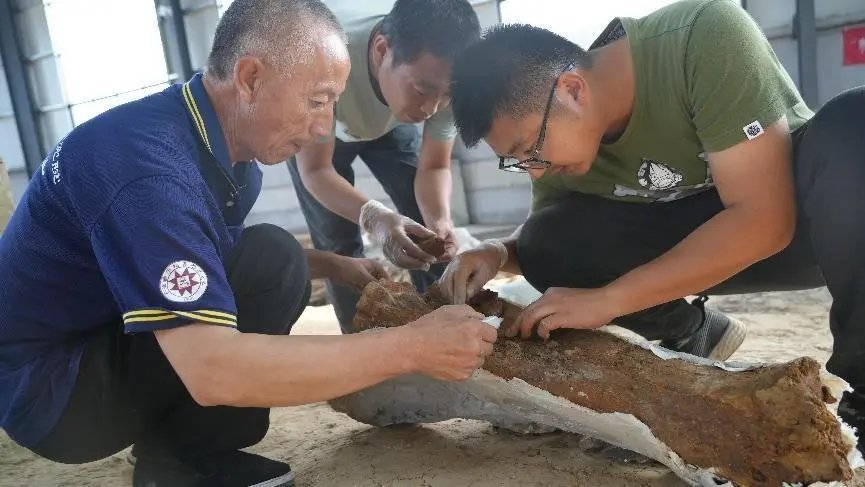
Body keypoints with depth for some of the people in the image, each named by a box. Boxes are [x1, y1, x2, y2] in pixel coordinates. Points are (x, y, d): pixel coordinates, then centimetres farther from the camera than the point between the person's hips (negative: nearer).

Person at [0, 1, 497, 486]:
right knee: (272, 261, -23)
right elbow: (212, 370, -38)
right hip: (46, 386, -9)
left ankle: (179, 441, 3)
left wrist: (331, 265, 1)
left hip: (116, 341, 9)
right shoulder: (148, 164, -31)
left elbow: (218, 257, 16)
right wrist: (410, 348, -32)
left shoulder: (228, 148, -2)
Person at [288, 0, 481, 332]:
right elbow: (315, 171, -33)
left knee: (426, 216, -11)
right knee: (336, 239, -9)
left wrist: (441, 221, -42)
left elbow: (434, 166, -21)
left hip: (389, 123, 2)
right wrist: (373, 217, -51)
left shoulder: (442, 77, -33)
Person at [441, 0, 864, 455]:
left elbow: (764, 218, -31)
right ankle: (691, 336, 5)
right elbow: (546, 241, 4)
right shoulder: (557, 139, -13)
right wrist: (500, 252, -19)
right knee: (550, 242, -19)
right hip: (698, 238, 4)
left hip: (799, 214, -3)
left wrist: (605, 300, -31)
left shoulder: (703, 38, -29)